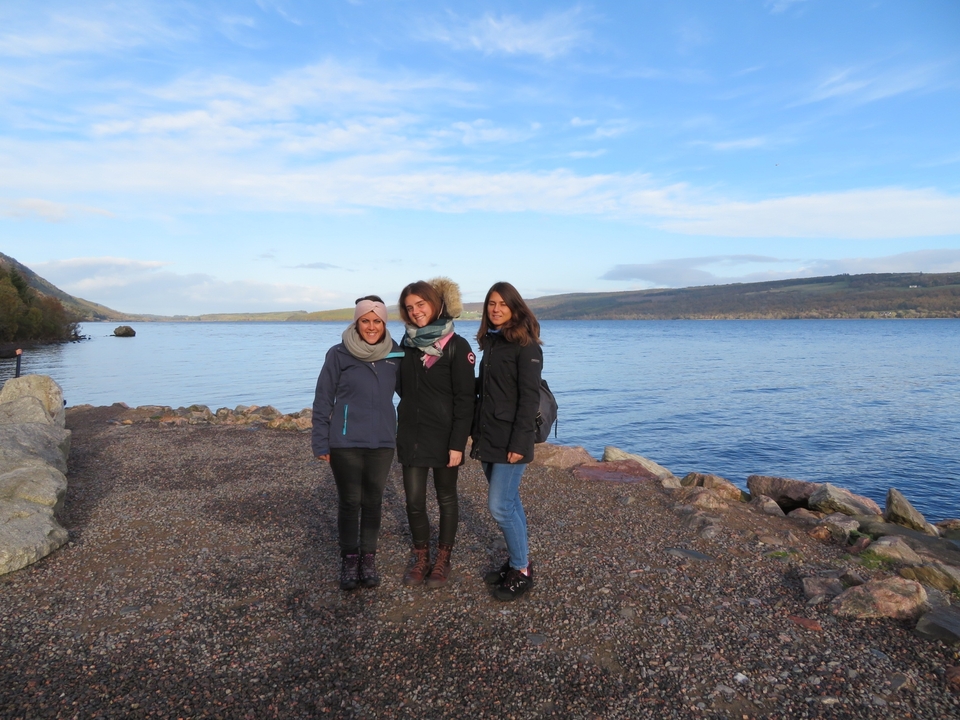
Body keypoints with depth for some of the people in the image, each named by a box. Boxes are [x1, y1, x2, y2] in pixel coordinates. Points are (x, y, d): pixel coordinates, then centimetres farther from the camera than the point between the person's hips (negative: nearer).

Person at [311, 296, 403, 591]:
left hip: (382, 442, 2)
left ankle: (369, 559, 26)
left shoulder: (395, 355, 0)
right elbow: (323, 401, -3)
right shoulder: (339, 355, -7)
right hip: (345, 443, -2)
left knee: (373, 502, 11)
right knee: (349, 502, 6)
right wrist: (321, 443, -4)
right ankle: (349, 560, 22)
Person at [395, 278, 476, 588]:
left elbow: (464, 399, -13)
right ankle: (420, 558, 27)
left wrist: (458, 443, -16)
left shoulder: (456, 346, -10)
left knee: (446, 499, 11)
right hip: (411, 435, 4)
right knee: (414, 500, 8)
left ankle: (443, 560, 27)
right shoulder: (407, 343, 6)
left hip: (444, 437, -4)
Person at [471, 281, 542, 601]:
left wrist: (519, 442, -20)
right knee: (509, 502, 15)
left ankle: (522, 572, 11)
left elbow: (529, 396, -16)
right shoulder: (490, 342, 12)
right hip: (488, 438, 8)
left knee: (500, 506, -6)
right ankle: (516, 561, 28)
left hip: (509, 439, -8)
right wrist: (477, 432, 12)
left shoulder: (525, 345, -11)